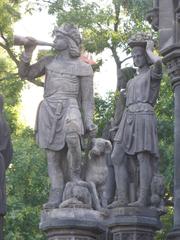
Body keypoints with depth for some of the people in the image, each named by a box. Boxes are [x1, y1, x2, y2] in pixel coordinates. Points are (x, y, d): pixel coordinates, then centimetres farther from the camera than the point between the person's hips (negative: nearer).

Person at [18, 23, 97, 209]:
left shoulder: (83, 68, 6)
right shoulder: (48, 62, 19)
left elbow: (87, 98, 5)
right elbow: (25, 74, 20)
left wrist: (89, 122, -5)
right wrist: (28, 52, 8)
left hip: (69, 106, -4)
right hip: (48, 110, 4)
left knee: (71, 132, -37)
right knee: (53, 155, -1)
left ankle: (74, 174, -22)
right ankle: (56, 195, 2)